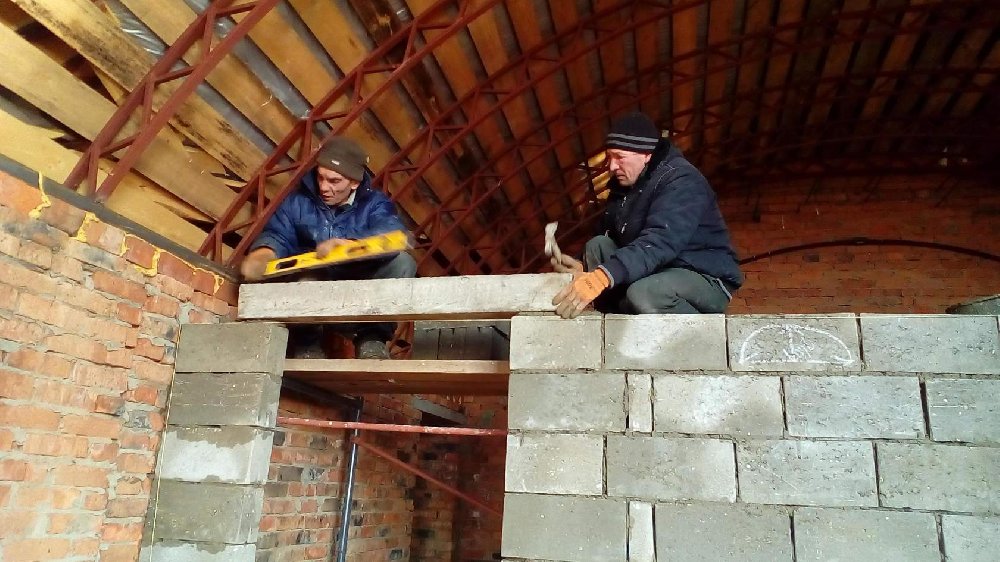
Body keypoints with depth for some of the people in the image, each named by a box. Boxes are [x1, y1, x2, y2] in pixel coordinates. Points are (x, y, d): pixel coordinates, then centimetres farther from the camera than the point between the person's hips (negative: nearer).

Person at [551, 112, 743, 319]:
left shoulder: (680, 181, -21)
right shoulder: (624, 184, 6)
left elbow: (660, 242, -38)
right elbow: (610, 237, 6)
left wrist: (603, 275, -50)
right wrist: (584, 268, -15)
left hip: (708, 278, -8)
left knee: (643, 294, -36)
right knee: (597, 245, -5)